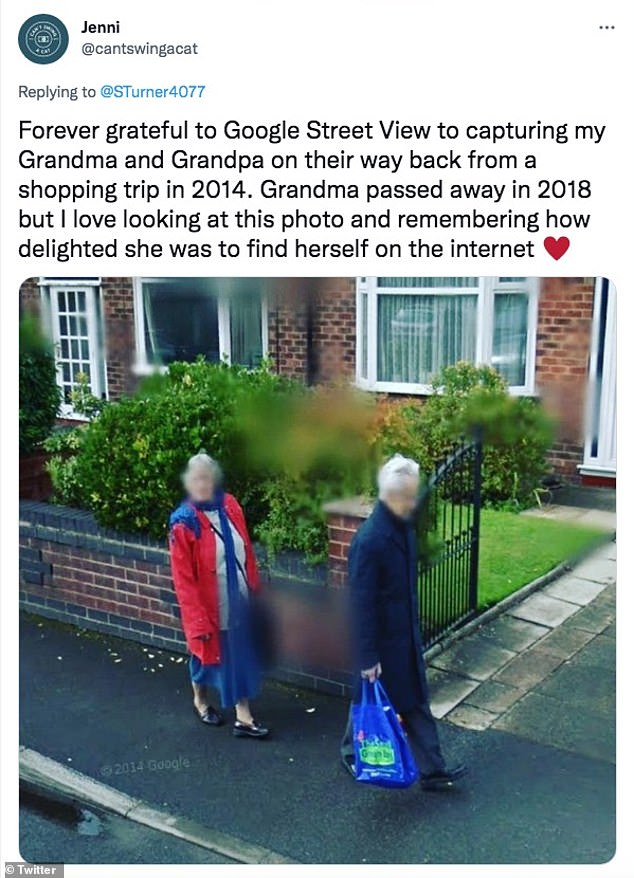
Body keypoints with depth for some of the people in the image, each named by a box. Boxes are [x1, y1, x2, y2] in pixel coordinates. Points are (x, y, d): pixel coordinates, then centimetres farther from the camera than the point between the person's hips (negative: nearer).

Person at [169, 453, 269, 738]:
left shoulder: (230, 506, -4)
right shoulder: (183, 522, -19)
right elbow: (183, 578, -17)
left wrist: (255, 588, 10)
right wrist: (196, 618, -17)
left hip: (238, 600, 5)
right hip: (208, 605, -4)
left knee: (241, 656, 12)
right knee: (205, 654, 17)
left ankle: (243, 718, 26)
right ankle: (200, 701, 44)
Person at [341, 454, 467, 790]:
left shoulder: (404, 525, -2)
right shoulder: (369, 539, -28)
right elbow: (361, 602, -24)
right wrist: (367, 656, -19)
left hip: (405, 633, 7)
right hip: (379, 637, -7)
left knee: (416, 703, 14)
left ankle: (431, 769, 24)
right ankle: (352, 753, 39)